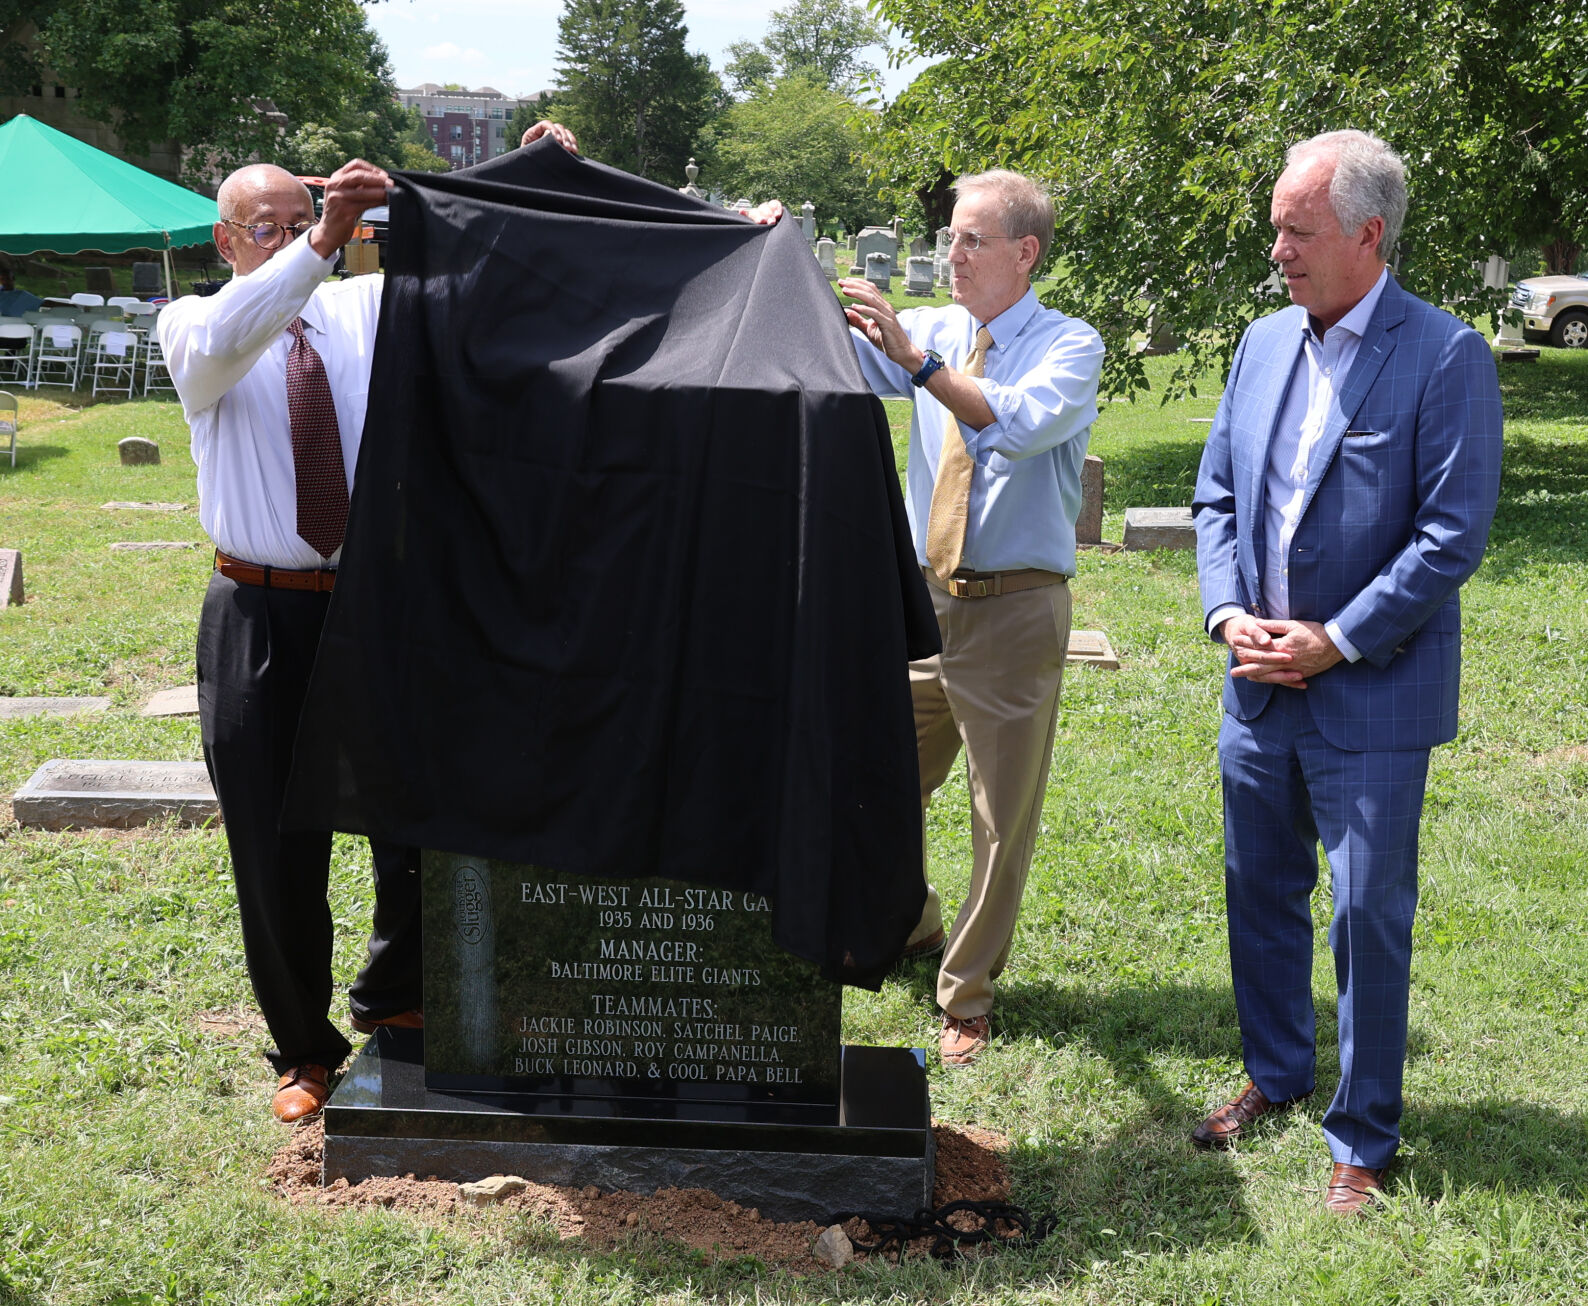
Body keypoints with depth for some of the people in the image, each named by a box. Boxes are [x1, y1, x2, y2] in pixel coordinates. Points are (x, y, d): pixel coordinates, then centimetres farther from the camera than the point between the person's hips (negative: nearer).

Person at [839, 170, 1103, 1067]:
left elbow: (1019, 425, -25)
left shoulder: (1071, 346, -5)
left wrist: (917, 360, -33)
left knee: (1006, 818, 4)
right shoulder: (929, 333, 9)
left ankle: (969, 994, 20)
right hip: (924, 596, 5)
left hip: (1016, 607, -4)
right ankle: (910, 924, 42)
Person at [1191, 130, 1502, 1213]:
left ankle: (1363, 1139, 19)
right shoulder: (1265, 342, 8)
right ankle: (1275, 1077, 38)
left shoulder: (1445, 357, -11)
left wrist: (1335, 642, -15)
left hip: (1372, 696, -6)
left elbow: (1454, 535, -15)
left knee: (1370, 918, 2)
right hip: (1260, 683, 6)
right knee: (1260, 892, 17)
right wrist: (1228, 613, -3)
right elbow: (1216, 495, 12)